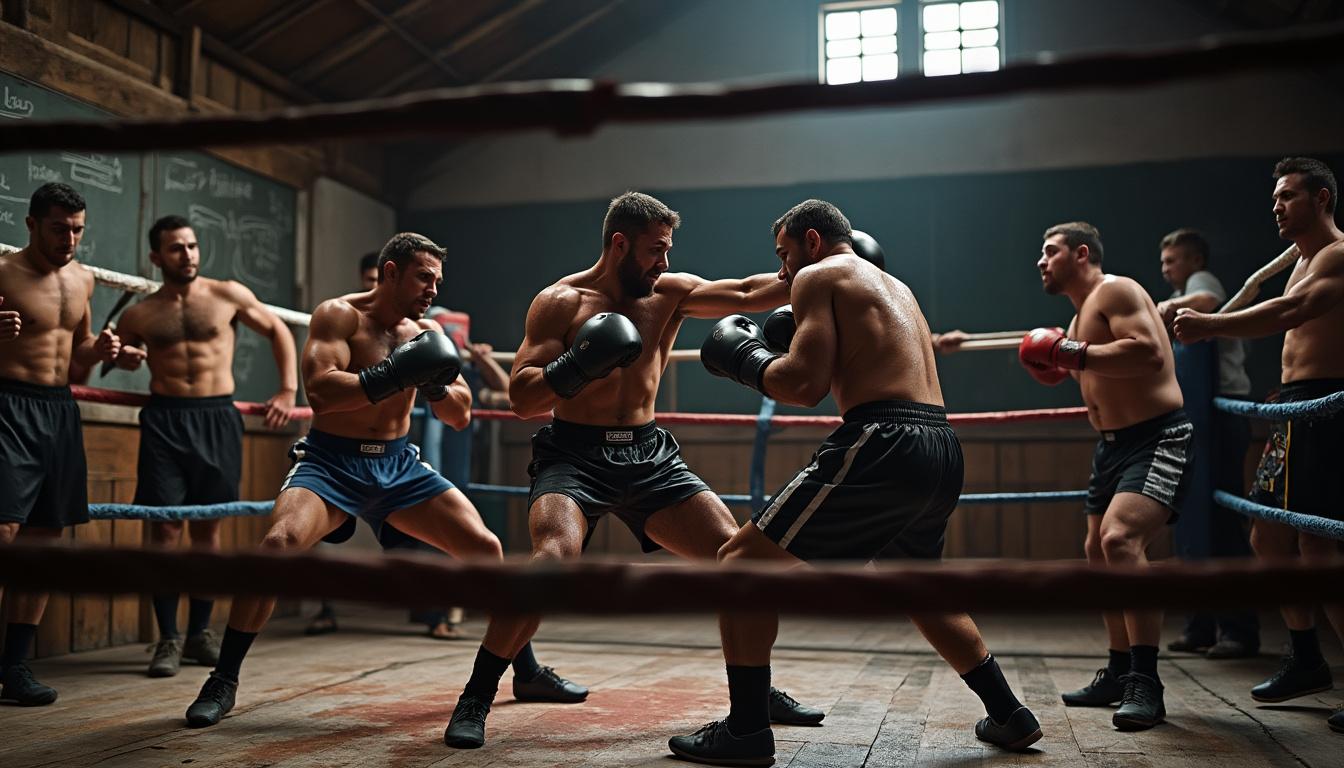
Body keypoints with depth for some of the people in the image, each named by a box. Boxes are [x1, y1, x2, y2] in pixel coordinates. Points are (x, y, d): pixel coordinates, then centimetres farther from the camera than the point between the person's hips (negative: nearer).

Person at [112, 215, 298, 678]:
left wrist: (288, 390, 7)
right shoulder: (139, 315, 6)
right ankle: (168, 639, 5)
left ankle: (201, 632, 18)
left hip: (218, 418, 0)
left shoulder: (229, 296, 4)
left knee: (208, 526, 6)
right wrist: (124, 357, -4)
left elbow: (277, 331, 14)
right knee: (165, 527, -4)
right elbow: (119, 357, 21)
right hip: (164, 419, 0)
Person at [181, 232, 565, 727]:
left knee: (485, 547, -3)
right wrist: (394, 376, -30)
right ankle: (223, 682, -12)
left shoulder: (427, 330, 6)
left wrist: (434, 384, -14)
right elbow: (319, 391, -25)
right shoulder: (339, 315, -9)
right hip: (332, 463, -4)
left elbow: (461, 416, 5)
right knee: (279, 542, -30)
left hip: (399, 466, 5)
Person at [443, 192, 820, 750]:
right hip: (573, 455, -4)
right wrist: (573, 370, -29)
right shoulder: (560, 302, -7)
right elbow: (520, 399, -11)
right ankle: (475, 698, -13)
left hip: (648, 456, 5)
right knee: (554, 558, -30)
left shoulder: (670, 292, 4)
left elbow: (748, 294, -5)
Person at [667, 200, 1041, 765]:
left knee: (741, 562, -1)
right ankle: (1008, 715, 35)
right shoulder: (895, 288, 28)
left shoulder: (818, 275, 3)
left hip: (883, 445, -9)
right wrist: (792, 340, 29)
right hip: (942, 452, 9)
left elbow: (804, 386, -10)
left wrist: (744, 357, 8)